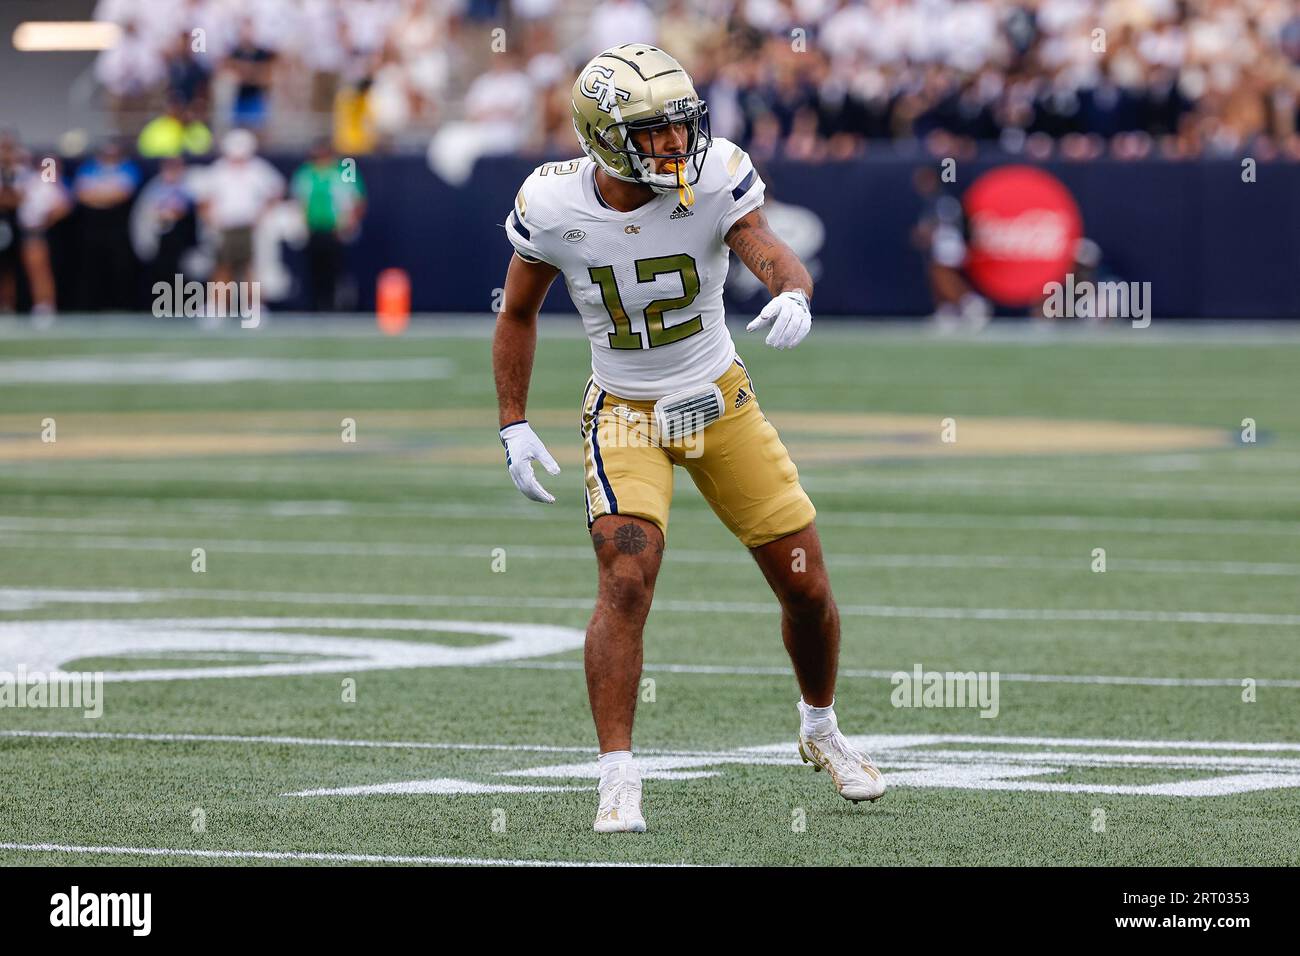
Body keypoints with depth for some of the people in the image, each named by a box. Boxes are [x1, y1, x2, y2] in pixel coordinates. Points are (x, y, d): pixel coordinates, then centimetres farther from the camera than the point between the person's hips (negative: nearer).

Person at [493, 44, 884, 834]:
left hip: (722, 400, 1)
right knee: (626, 579, -22)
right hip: (626, 413, -1)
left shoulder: (714, 178, -18)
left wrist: (793, 294, -54)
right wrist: (515, 427, -1)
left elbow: (769, 252, -31)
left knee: (806, 586, 5)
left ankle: (821, 729, 34)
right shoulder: (554, 207, -15)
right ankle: (618, 780, -16)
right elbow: (519, 314, 1)